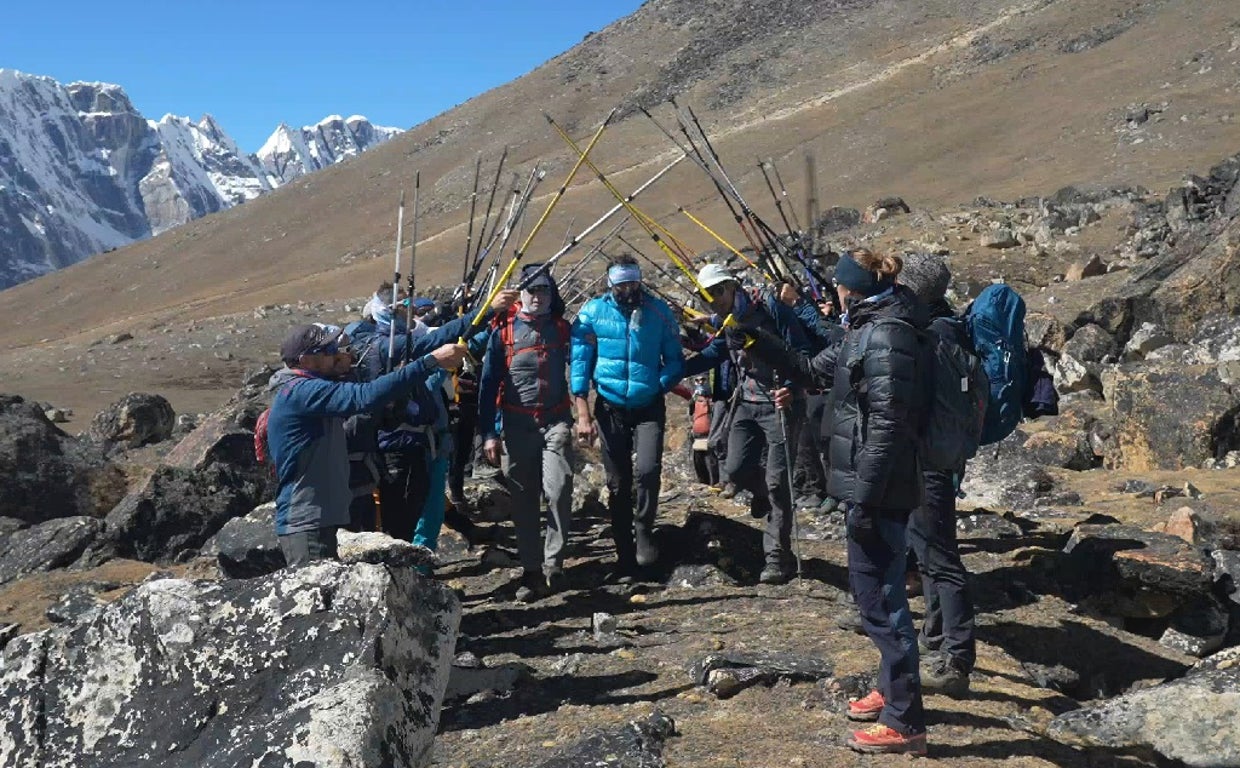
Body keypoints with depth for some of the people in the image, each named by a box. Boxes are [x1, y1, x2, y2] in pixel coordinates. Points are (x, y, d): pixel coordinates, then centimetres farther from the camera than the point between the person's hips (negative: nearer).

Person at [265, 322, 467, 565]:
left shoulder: (305, 390, 16)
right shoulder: (301, 392, -18)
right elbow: (365, 397, -30)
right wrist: (431, 361, -31)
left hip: (318, 521, 11)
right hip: (305, 525, -11)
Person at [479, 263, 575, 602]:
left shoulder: (562, 329, 7)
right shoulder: (504, 330, 2)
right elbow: (488, 382, 2)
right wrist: (489, 432, -2)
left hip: (556, 423, 0)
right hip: (517, 426, 0)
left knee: (558, 491, -15)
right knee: (523, 499, 5)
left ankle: (553, 564, -2)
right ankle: (531, 571, 14)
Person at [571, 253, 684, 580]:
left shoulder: (659, 310, -4)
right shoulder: (593, 311, -5)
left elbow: (674, 358, 3)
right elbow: (580, 363, -5)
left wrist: (662, 383, -17)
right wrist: (583, 414, -11)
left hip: (649, 407, -1)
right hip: (610, 408, 1)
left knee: (648, 470, -21)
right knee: (618, 483, 7)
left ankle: (643, 530, 6)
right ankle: (625, 557, 19)